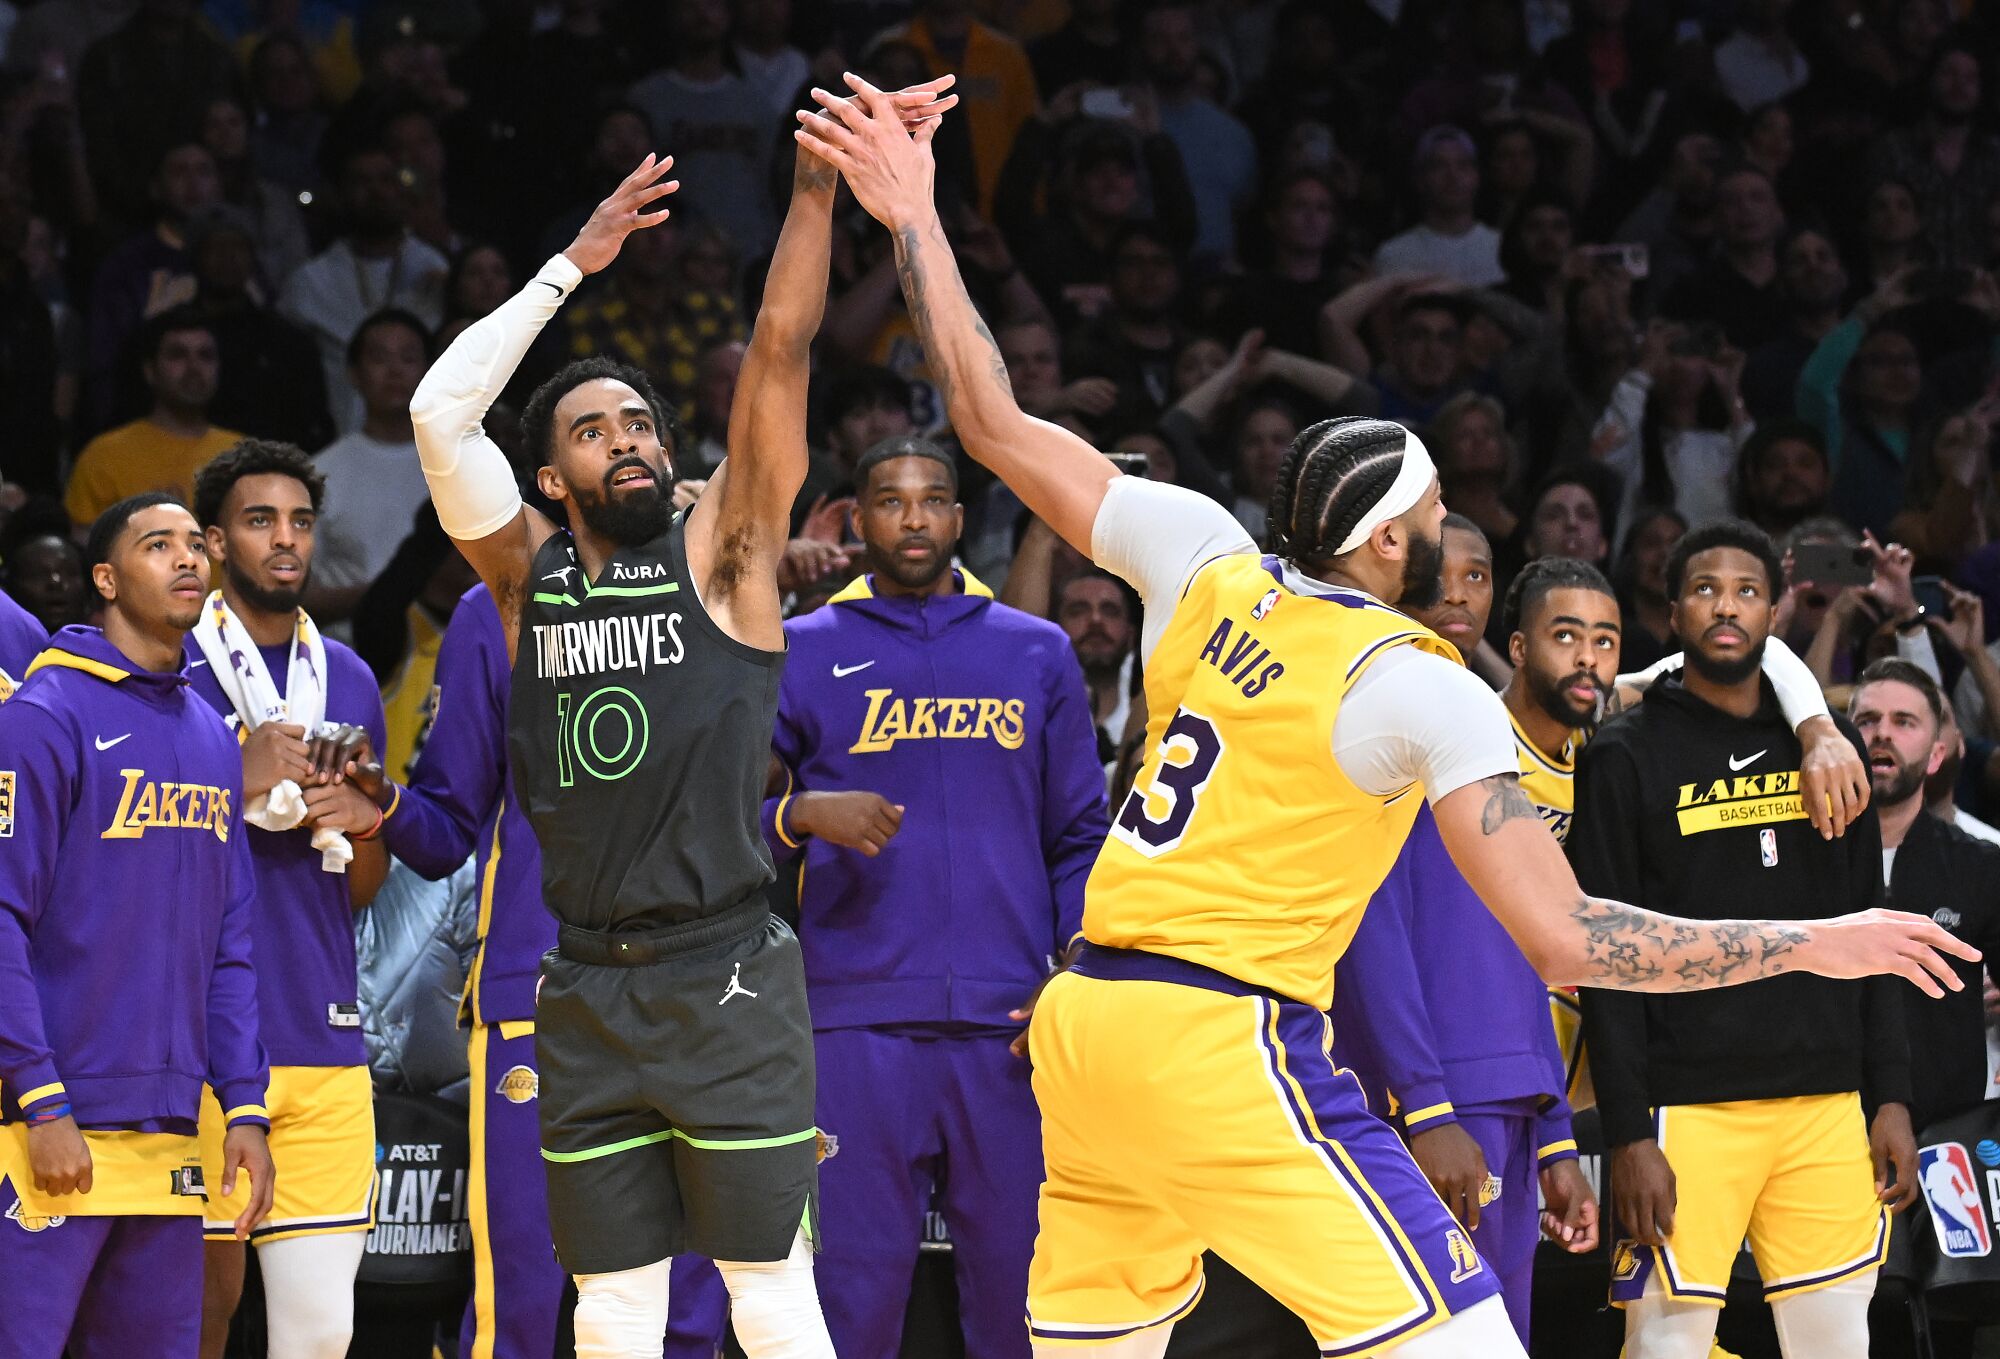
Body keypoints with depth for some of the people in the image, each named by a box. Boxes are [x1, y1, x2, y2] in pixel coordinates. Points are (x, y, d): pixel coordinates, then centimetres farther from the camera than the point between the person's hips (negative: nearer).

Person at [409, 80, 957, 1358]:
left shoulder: (718, 555, 2)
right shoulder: (529, 575, 9)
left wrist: (818, 185, -15)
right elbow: (439, 412, -2)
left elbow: (780, 354, -6)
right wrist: (576, 262, -1)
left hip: (727, 979, -3)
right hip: (587, 996, 3)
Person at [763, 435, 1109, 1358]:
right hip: (859, 1021, -2)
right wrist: (800, 815, -14)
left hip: (1010, 1027, 2)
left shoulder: (1036, 655, 14)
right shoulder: (803, 653, 8)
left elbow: (1079, 836, 14)